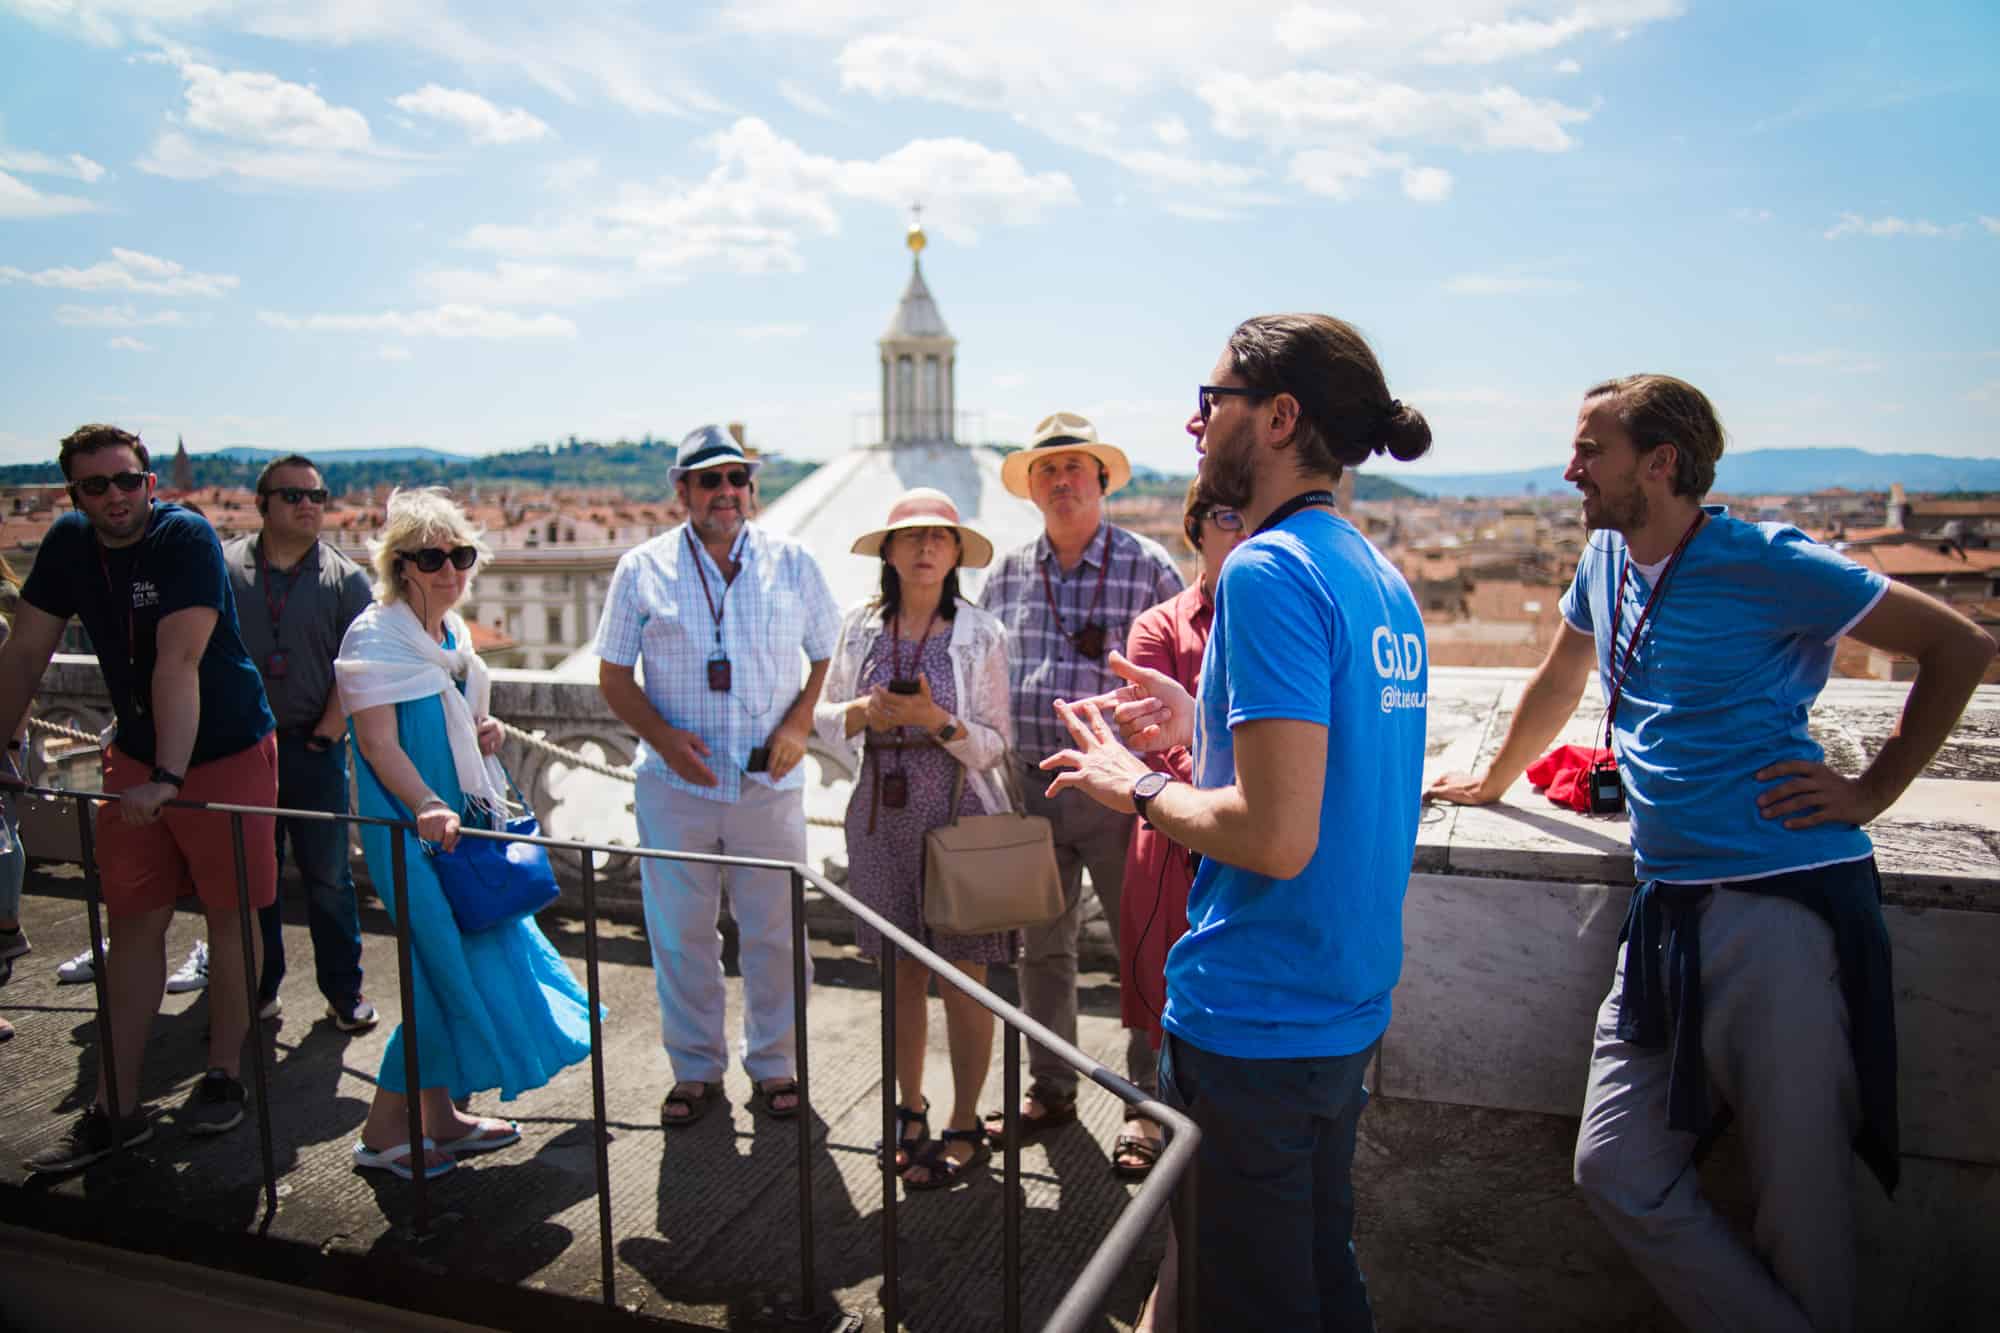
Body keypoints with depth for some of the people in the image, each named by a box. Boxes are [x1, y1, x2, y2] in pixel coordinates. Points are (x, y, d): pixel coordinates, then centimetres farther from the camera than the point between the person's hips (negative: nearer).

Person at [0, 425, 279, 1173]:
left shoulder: (186, 537, -19)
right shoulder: (69, 543, -1)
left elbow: (178, 664, -27)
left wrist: (169, 777, -31)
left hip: (224, 752, -5)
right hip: (136, 757, 5)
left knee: (230, 916, 5)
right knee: (133, 922, 7)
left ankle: (223, 1075, 21)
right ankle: (116, 1110, 15)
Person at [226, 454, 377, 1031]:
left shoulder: (345, 578, 2)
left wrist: (328, 731, -9)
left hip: (314, 749, -1)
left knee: (327, 875, 4)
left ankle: (344, 990, 15)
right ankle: (258, 989, 24)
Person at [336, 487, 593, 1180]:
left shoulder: (452, 630, 13)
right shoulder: (375, 638, -13)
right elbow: (379, 743, -19)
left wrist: (484, 732, 4)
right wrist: (426, 806, -33)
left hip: (463, 817, 9)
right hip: (409, 828, -9)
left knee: (471, 959, 12)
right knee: (449, 966, -6)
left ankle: (439, 1115, 26)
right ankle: (383, 1130, 9)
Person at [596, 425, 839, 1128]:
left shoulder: (791, 563, 4)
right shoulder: (642, 569, 2)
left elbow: (830, 656, 8)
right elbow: (614, 676, 5)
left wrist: (799, 723, -8)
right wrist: (663, 736, -11)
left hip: (770, 784, 0)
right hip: (675, 785, 0)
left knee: (774, 932, 9)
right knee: (680, 935, 9)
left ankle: (774, 1063, 28)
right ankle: (695, 1067, 28)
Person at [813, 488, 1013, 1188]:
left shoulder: (981, 633, -3)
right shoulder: (860, 625, 5)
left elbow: (995, 744, -3)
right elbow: (824, 716, 11)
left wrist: (939, 721, -20)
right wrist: (863, 713, -10)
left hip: (960, 814, -3)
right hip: (883, 814, 3)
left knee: (961, 978, 3)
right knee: (902, 972, 12)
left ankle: (965, 1126, 19)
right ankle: (910, 1112, 30)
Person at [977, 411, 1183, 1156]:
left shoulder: (1147, 565, -4)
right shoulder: (1007, 574, 8)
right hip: (1029, 787, 4)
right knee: (1042, 948, 14)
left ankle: (1149, 1100, 22)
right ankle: (1049, 1092, 29)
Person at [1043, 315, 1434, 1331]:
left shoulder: (1267, 571, -21)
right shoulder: (1382, 578, 7)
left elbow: (1278, 838, -27)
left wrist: (1137, 787, -11)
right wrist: (1205, 728, 11)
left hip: (1254, 1024, -9)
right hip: (1348, 1010, 9)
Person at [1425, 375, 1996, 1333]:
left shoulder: (1765, 563, -7)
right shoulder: (1607, 558, 12)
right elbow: (1559, 680, 28)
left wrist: (1873, 791, -4)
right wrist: (1493, 780, 38)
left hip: (1783, 906, -6)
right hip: (1669, 910, 7)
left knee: (1800, 1199, 1)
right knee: (1617, 1172, 4)